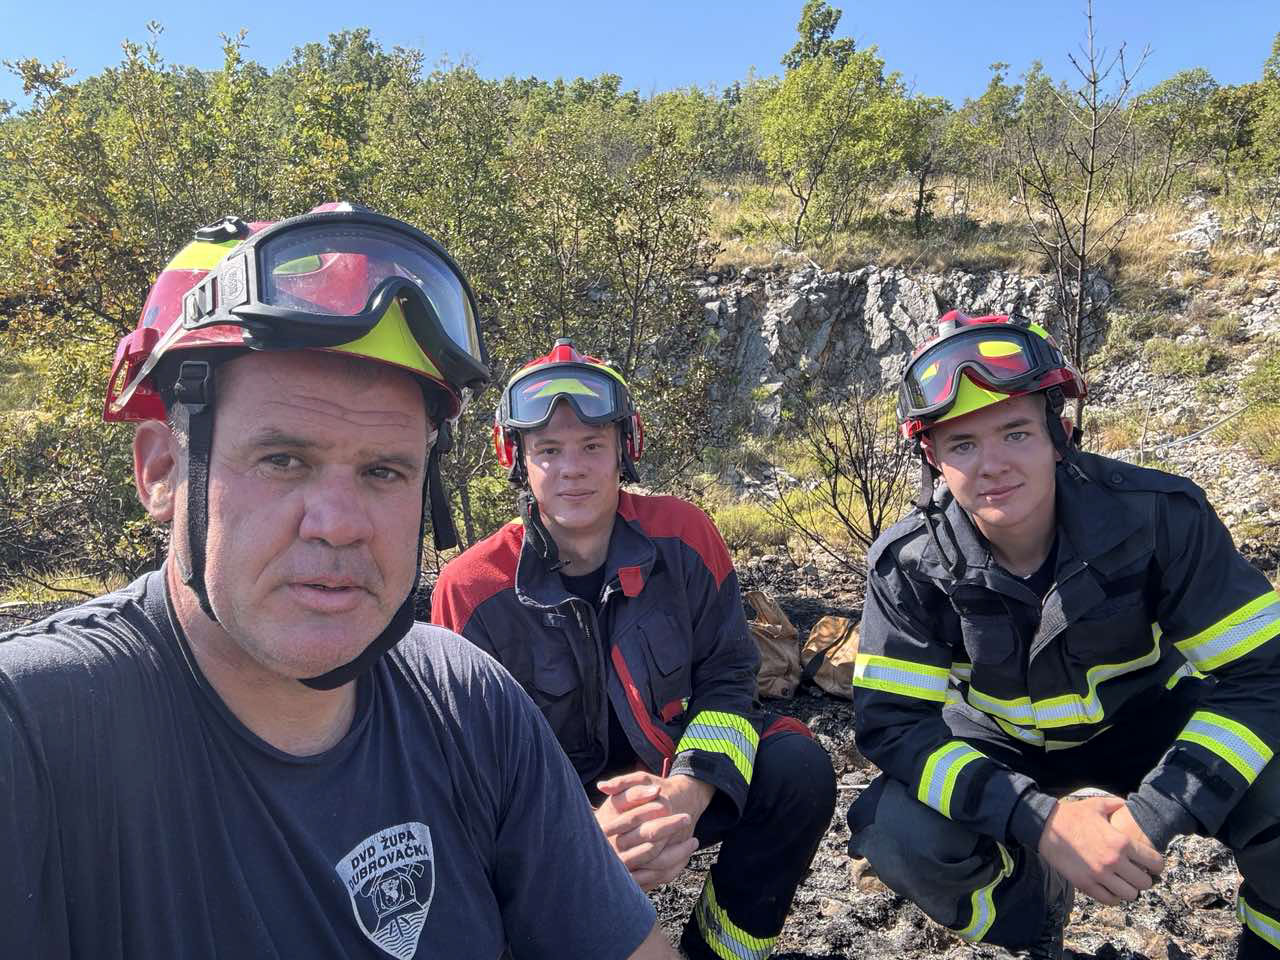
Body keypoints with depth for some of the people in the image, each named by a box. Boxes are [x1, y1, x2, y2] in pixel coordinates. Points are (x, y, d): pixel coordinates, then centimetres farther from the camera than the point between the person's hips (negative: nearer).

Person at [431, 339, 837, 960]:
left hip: (677, 785, 2)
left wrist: (689, 791, -27)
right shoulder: (471, 589, -15)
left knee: (799, 769, -22)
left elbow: (727, 676, -7)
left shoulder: (682, 536, -11)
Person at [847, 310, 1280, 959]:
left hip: (1146, 721, 0)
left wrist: (1153, 818, -34)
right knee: (896, 836, -27)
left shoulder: (1159, 515, -24)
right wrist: (1041, 820, -36)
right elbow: (892, 723, -23)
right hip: (1000, 746, 1)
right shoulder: (907, 563, -23)